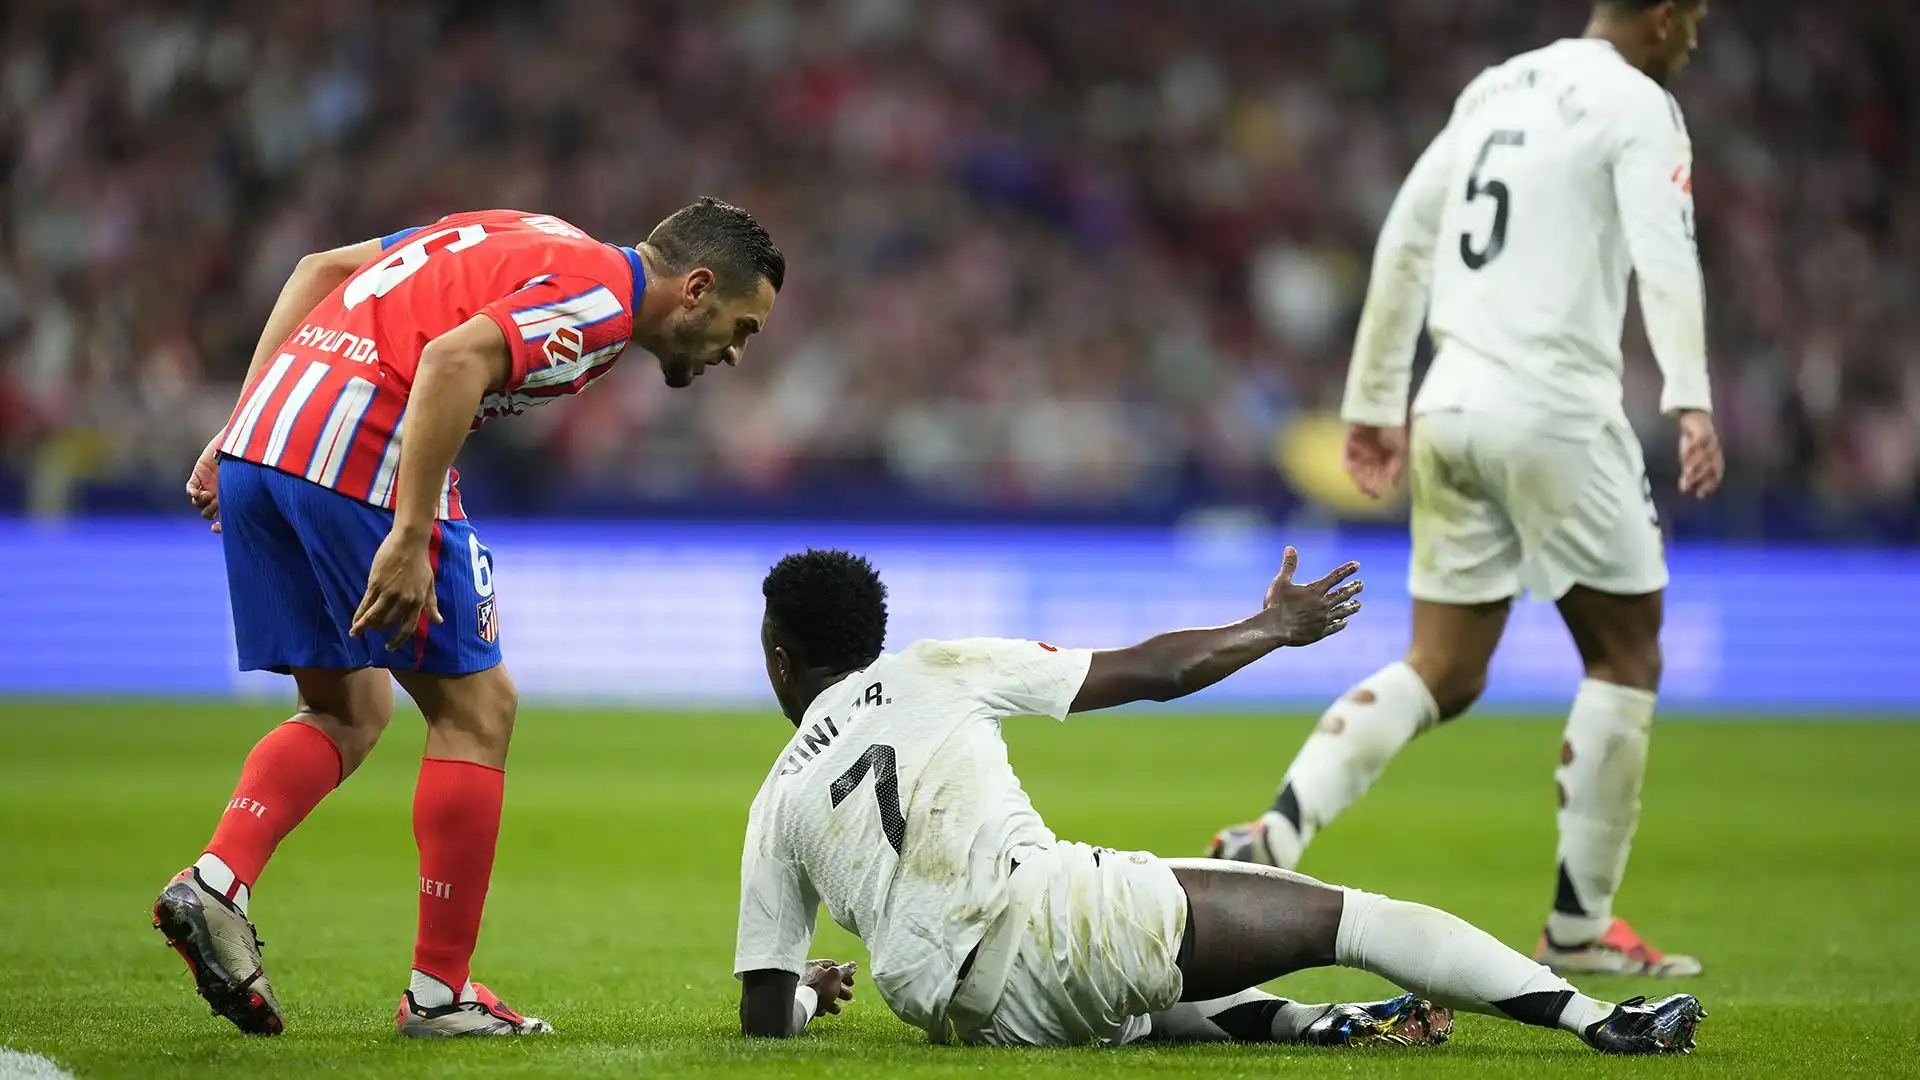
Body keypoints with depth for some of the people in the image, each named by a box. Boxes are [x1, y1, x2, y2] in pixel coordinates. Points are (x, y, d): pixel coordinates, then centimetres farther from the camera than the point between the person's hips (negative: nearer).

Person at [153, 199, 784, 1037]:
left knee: (348, 711, 20)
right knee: (475, 708, 4)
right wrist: (409, 540, -23)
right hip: (361, 455, -9)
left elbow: (320, 270, 23)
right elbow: (453, 360, -21)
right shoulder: (601, 297, -4)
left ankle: (213, 883, 0)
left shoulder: (525, 242, 24)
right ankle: (439, 991, 7)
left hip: (258, 439, 9)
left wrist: (238, 433, 20)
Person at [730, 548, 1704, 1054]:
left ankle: (1306, 1024, 7)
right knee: (1352, 915, 3)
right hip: (1053, 913, -3)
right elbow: (1154, 671, 16)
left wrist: (810, 991, 41)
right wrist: (1275, 628, 31)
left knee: (1146, 1004, 35)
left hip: (974, 1013, 3)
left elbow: (766, 1014, 16)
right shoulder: (937, 671, 14)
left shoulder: (776, 804, 20)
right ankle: (1598, 1020, -9)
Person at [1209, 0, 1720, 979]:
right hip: (1555, 410, -7)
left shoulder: (1495, 89, 18)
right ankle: (1579, 927, 8)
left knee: (1441, 673, 10)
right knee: (1625, 658, 7)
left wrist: (1373, 400, 26)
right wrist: (1691, 399, -29)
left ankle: (1272, 836, -9)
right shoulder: (1637, 105, -3)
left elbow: (1403, 243, 20)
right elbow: (1664, 255, -19)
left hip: (1452, 404, 7)